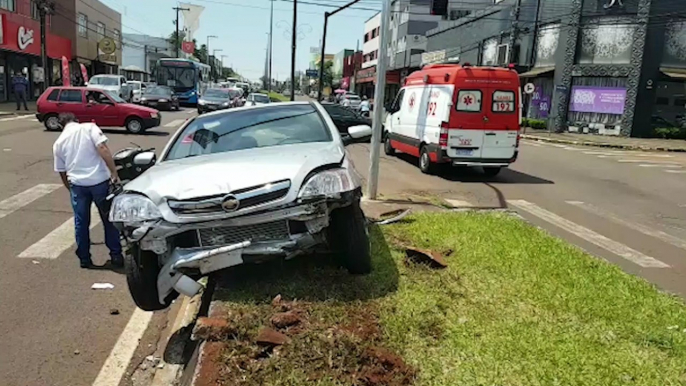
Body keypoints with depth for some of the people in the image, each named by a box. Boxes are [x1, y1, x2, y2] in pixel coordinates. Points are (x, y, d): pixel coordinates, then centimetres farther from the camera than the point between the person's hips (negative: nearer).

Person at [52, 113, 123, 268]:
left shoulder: (58, 143, 15)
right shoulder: (89, 127, 5)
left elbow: (62, 172, 18)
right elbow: (102, 149, -12)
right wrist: (114, 173, -12)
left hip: (77, 184, 2)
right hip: (99, 180, -2)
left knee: (81, 222, 15)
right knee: (109, 219, 11)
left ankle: (84, 259, 22)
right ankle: (116, 256, 16)